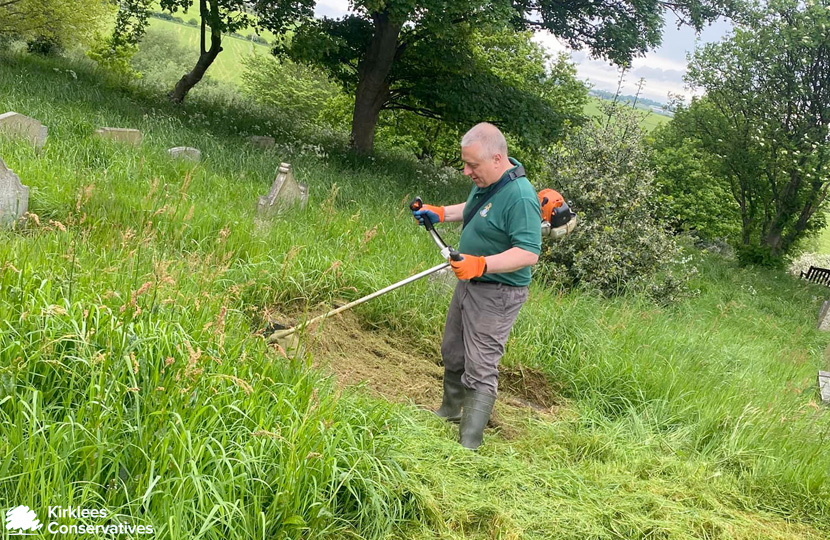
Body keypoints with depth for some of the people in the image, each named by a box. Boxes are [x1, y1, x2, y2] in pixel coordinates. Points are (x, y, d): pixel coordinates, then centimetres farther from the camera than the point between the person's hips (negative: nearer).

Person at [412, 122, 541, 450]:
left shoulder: (520, 196, -27)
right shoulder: (487, 181, 3)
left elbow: (529, 253, -32)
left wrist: (481, 264, -40)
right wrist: (440, 213, 11)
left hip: (496, 294, -10)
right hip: (469, 284, 10)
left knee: (480, 369, -6)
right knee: (453, 354, 23)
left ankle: (468, 446, 2)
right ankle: (449, 413, 45)